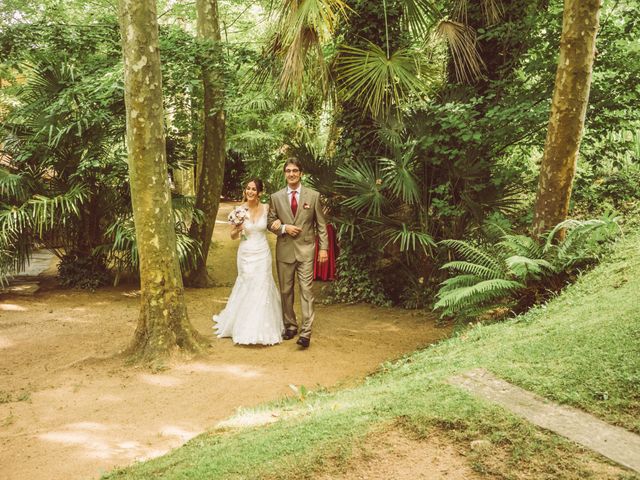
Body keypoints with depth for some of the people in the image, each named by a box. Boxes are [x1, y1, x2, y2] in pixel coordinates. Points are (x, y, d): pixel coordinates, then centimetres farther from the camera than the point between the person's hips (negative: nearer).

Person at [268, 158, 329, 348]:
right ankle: (290, 326, 24)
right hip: (284, 250, 2)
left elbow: (321, 224, 2)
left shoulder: (313, 196, 1)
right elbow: (271, 223, 9)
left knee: (306, 290, -7)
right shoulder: (276, 197, 5)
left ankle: (306, 332, -7)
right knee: (285, 291, 10)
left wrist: (323, 247, -4)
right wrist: (284, 228, -11)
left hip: (306, 250, -2)